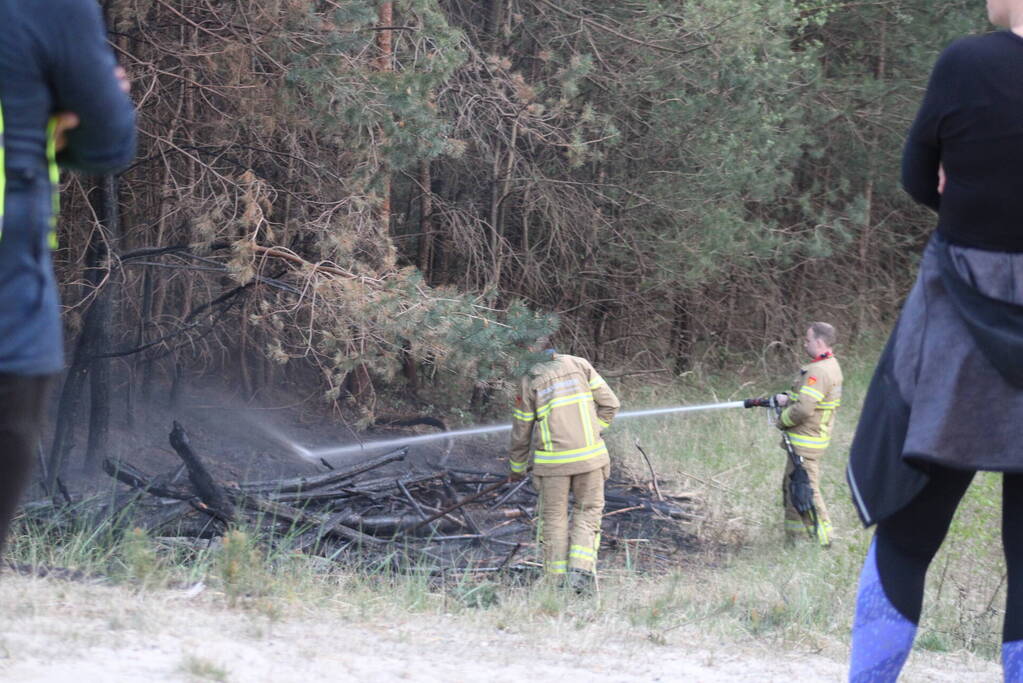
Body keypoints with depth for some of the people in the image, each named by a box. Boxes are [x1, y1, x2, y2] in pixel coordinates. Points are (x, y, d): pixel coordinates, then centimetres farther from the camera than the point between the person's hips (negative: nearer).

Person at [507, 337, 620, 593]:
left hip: (552, 461, -1)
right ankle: (582, 568, -6)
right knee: (588, 510, 12)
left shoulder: (529, 381, 2)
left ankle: (556, 580, 9)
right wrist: (593, 433, 11)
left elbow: (521, 430, 8)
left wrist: (517, 467, 21)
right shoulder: (579, 364, 6)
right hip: (589, 455, 1)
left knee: (554, 518, 11)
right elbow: (609, 403, 2)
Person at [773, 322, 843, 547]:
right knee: (791, 487, 17)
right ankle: (794, 537, 23)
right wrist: (787, 399, 9)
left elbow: (803, 409, -26)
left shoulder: (818, 372, -22)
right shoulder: (831, 366, 13)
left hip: (805, 443, -11)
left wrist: (782, 421, -9)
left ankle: (821, 539, -4)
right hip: (807, 441, 11)